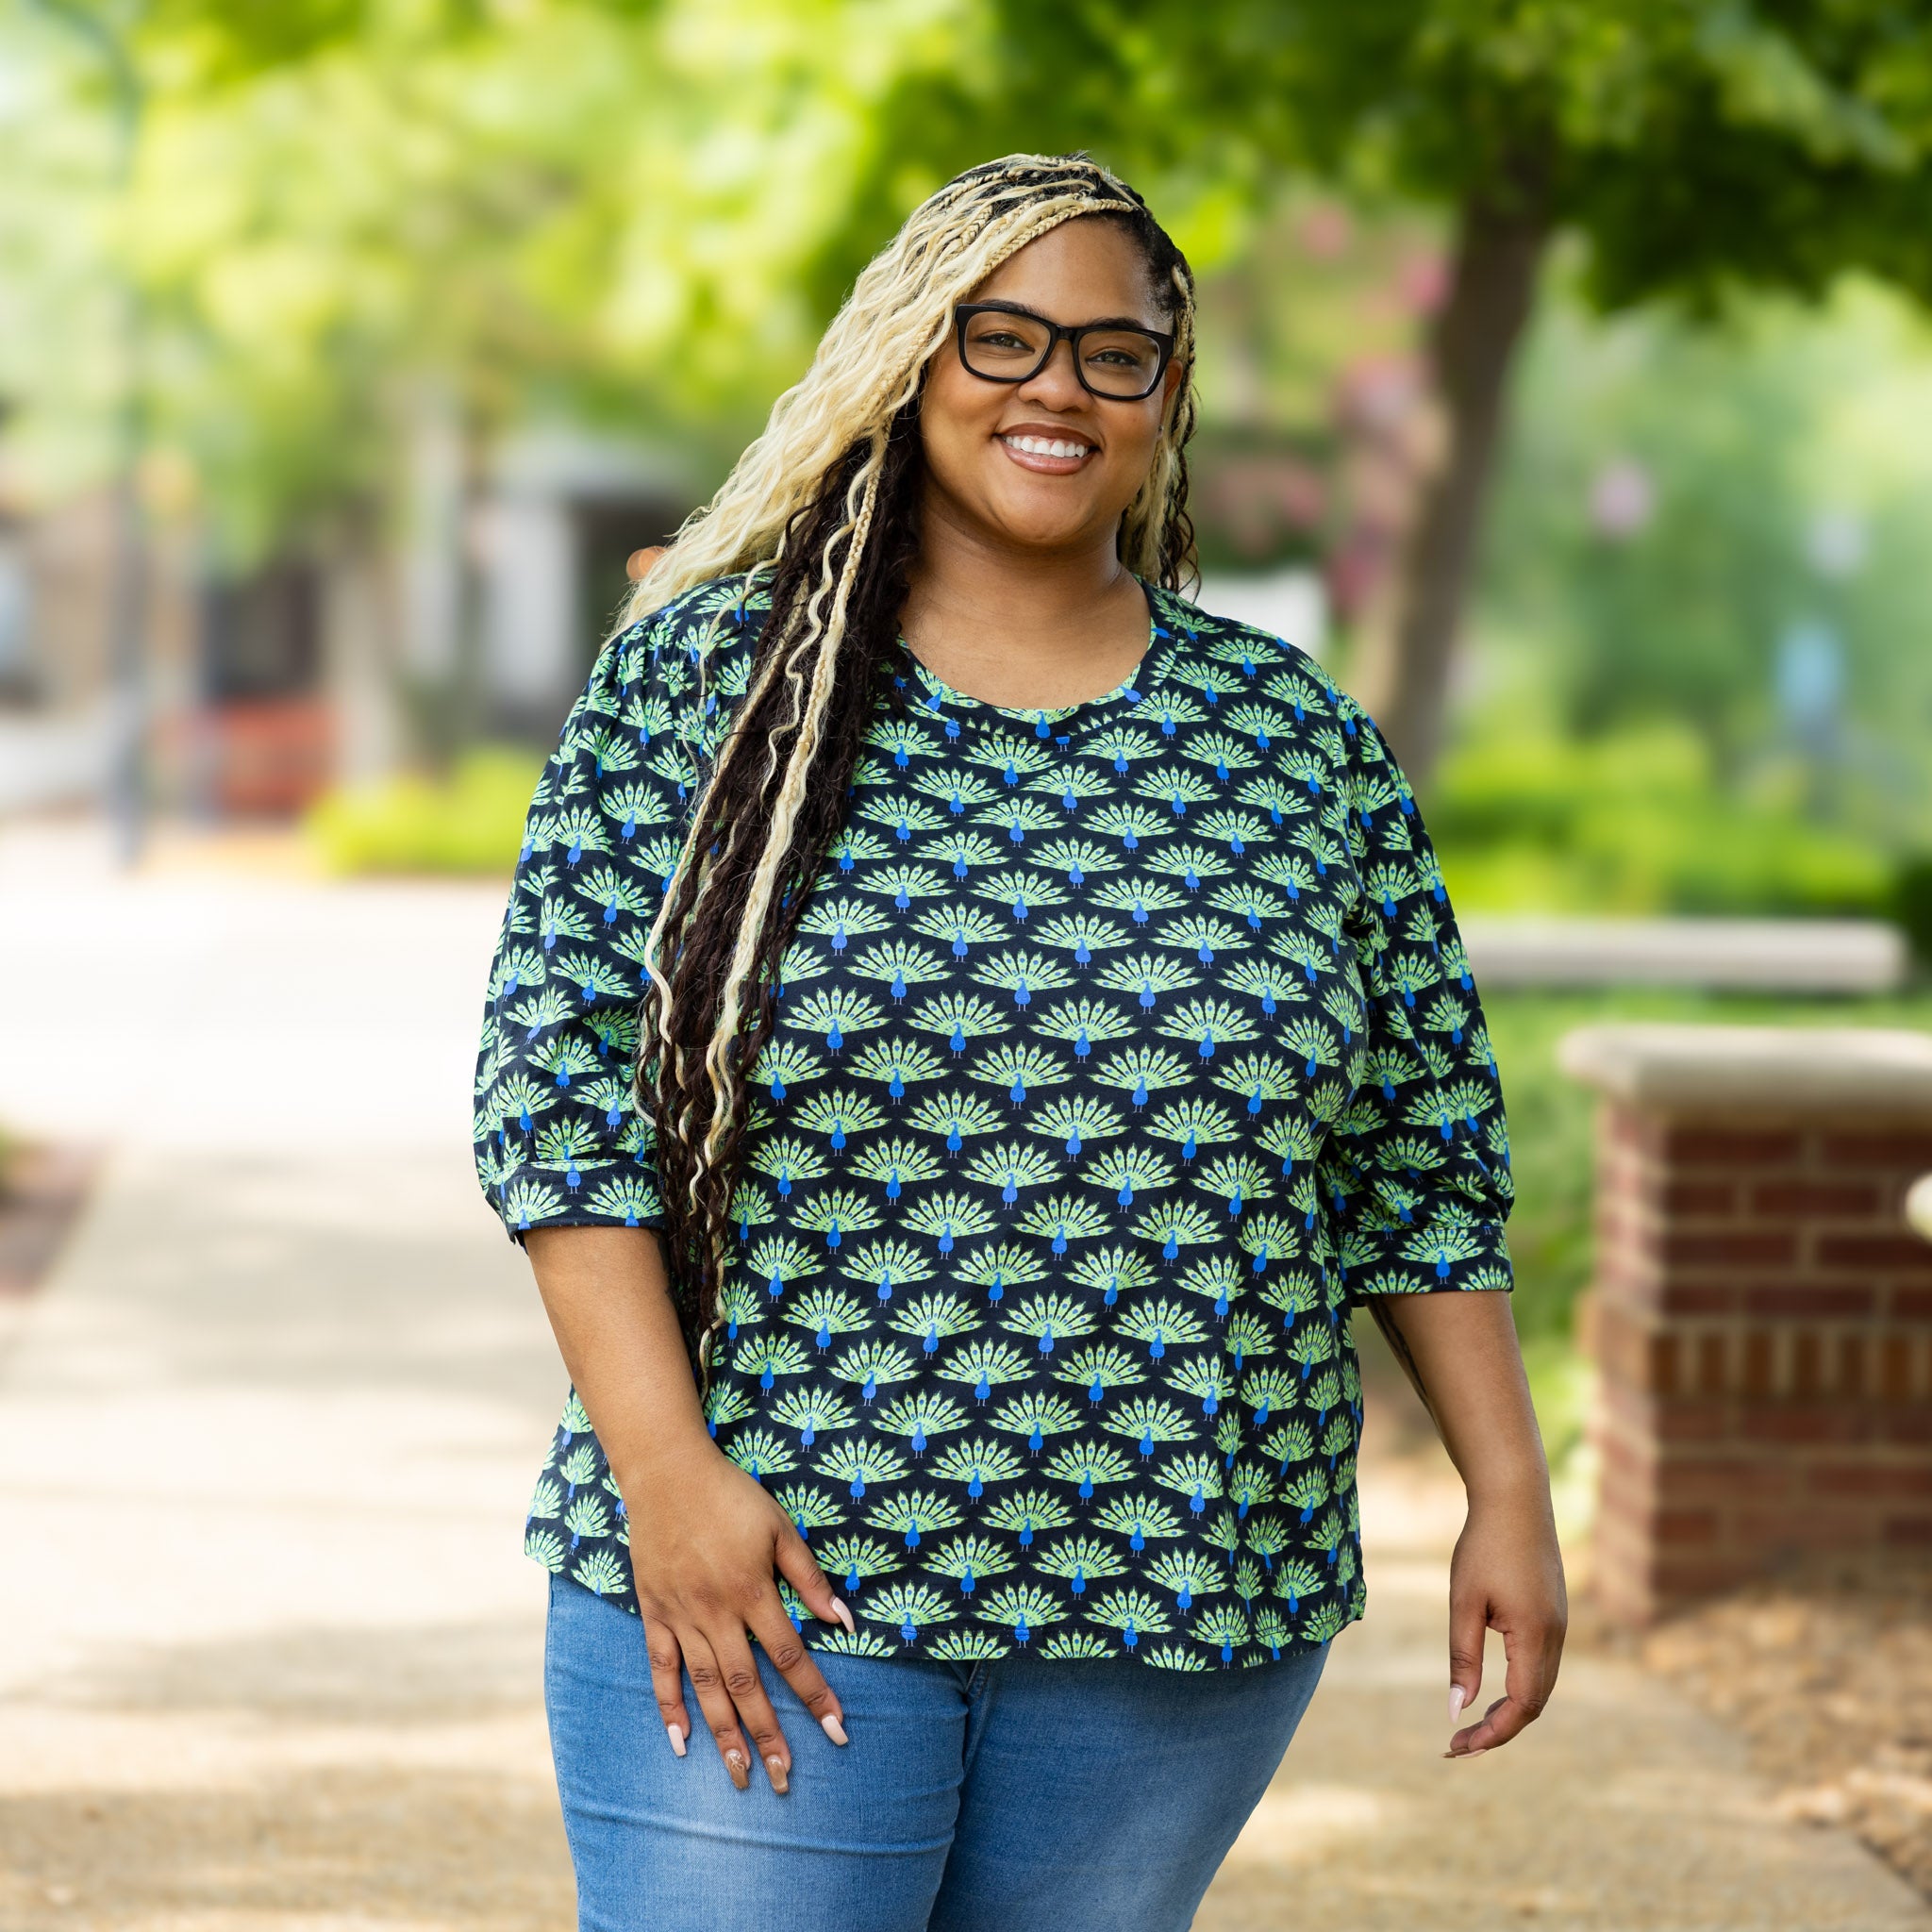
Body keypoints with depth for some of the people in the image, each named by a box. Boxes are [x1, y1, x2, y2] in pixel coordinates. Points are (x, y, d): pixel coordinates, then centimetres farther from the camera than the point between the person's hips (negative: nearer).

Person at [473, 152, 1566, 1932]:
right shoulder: (707, 678, 1)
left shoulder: (1304, 743, 8)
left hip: (1181, 1621, 2)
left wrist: (1509, 1494, 5)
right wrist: (664, 1471, -13)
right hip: (755, 1583, -2)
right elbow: (560, 1080, -4)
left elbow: (1421, 1164, 12)